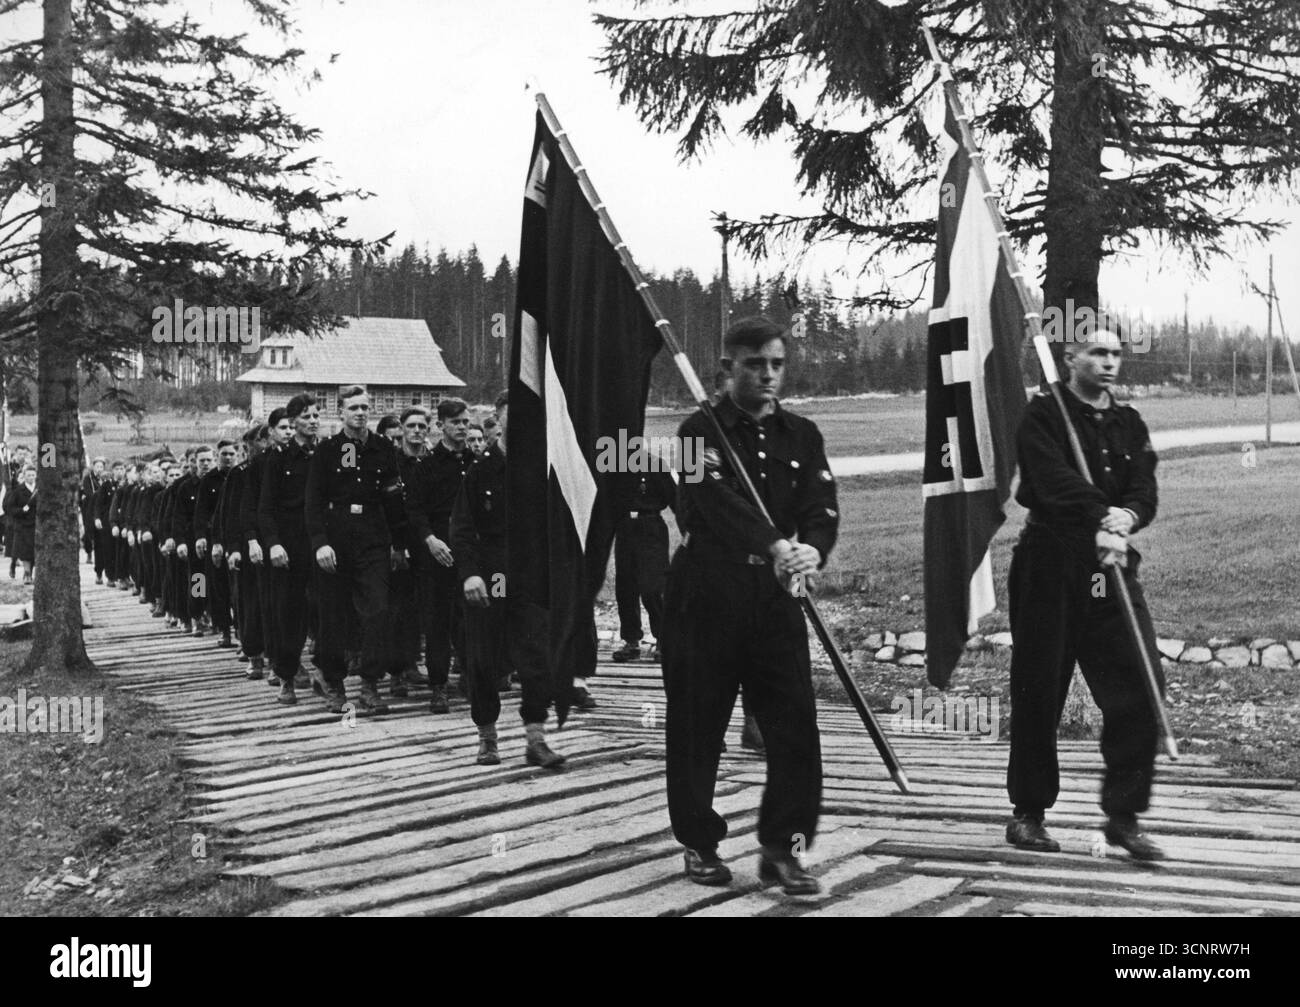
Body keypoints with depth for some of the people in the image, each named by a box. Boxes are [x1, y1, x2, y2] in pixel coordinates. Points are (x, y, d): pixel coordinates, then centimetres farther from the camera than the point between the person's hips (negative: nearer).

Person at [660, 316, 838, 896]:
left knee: (796, 723, -4)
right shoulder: (701, 430, -5)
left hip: (775, 595, 3)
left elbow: (822, 509, -4)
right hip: (704, 597, -3)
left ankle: (782, 849, 8)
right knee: (696, 727, 4)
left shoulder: (802, 436, 9)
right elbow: (719, 500, -23)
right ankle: (699, 844, 22)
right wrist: (777, 545, -38)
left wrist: (812, 550, -28)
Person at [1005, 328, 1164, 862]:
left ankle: (1123, 815, 4)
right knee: (1038, 693, 2)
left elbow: (1145, 493, 2)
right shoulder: (1043, 416, -2)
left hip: (1113, 567, 4)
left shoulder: (1130, 424, 15)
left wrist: (1127, 517, -20)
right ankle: (1027, 813, 17)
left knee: (1140, 684, -6)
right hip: (1048, 567, -4)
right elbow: (1055, 481, -18)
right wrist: (1101, 521, -32)